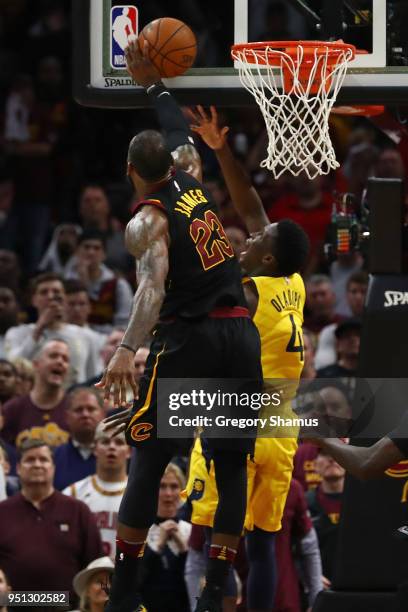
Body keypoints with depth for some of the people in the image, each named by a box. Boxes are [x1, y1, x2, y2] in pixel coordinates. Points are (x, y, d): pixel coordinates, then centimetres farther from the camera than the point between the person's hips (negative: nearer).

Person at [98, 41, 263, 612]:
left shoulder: (146, 222, -7)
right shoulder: (193, 184, 10)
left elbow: (153, 287, -24)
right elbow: (183, 134, 32)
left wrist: (128, 349, -35)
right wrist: (152, 83, 41)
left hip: (188, 339, -5)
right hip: (241, 334, 5)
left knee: (149, 461, 2)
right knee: (232, 463, 7)